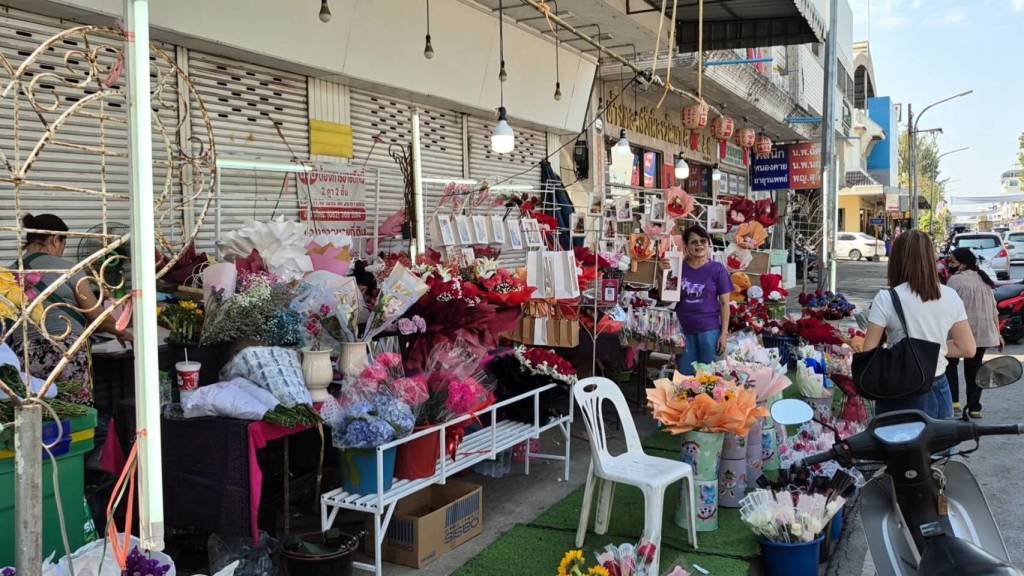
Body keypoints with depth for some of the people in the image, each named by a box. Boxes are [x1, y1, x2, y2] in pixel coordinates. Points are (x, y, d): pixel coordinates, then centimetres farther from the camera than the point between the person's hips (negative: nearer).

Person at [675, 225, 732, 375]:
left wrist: (724, 333, -5)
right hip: (683, 330, 2)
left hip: (709, 330, -2)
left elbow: (724, 303, -1)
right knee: (685, 375, 7)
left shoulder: (717, 269, -1)